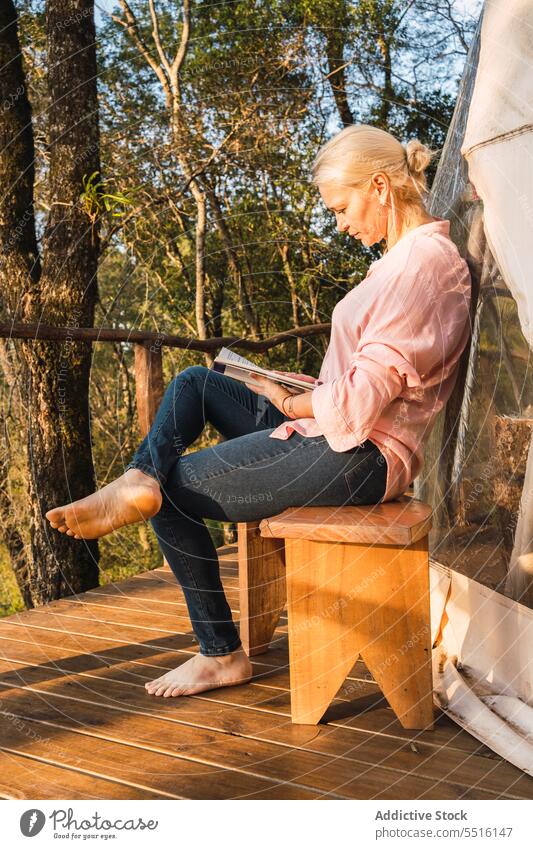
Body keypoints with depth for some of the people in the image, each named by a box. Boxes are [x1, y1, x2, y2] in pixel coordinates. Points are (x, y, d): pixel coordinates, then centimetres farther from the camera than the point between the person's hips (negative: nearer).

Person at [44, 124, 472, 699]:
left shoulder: (425, 262, -17)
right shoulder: (409, 255, 15)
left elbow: (360, 399, -23)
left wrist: (288, 403, -6)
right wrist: (309, 389, 8)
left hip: (358, 457, -11)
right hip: (334, 433, 11)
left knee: (174, 489, -3)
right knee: (194, 383, 14)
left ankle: (221, 655, 8)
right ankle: (138, 481, -10)